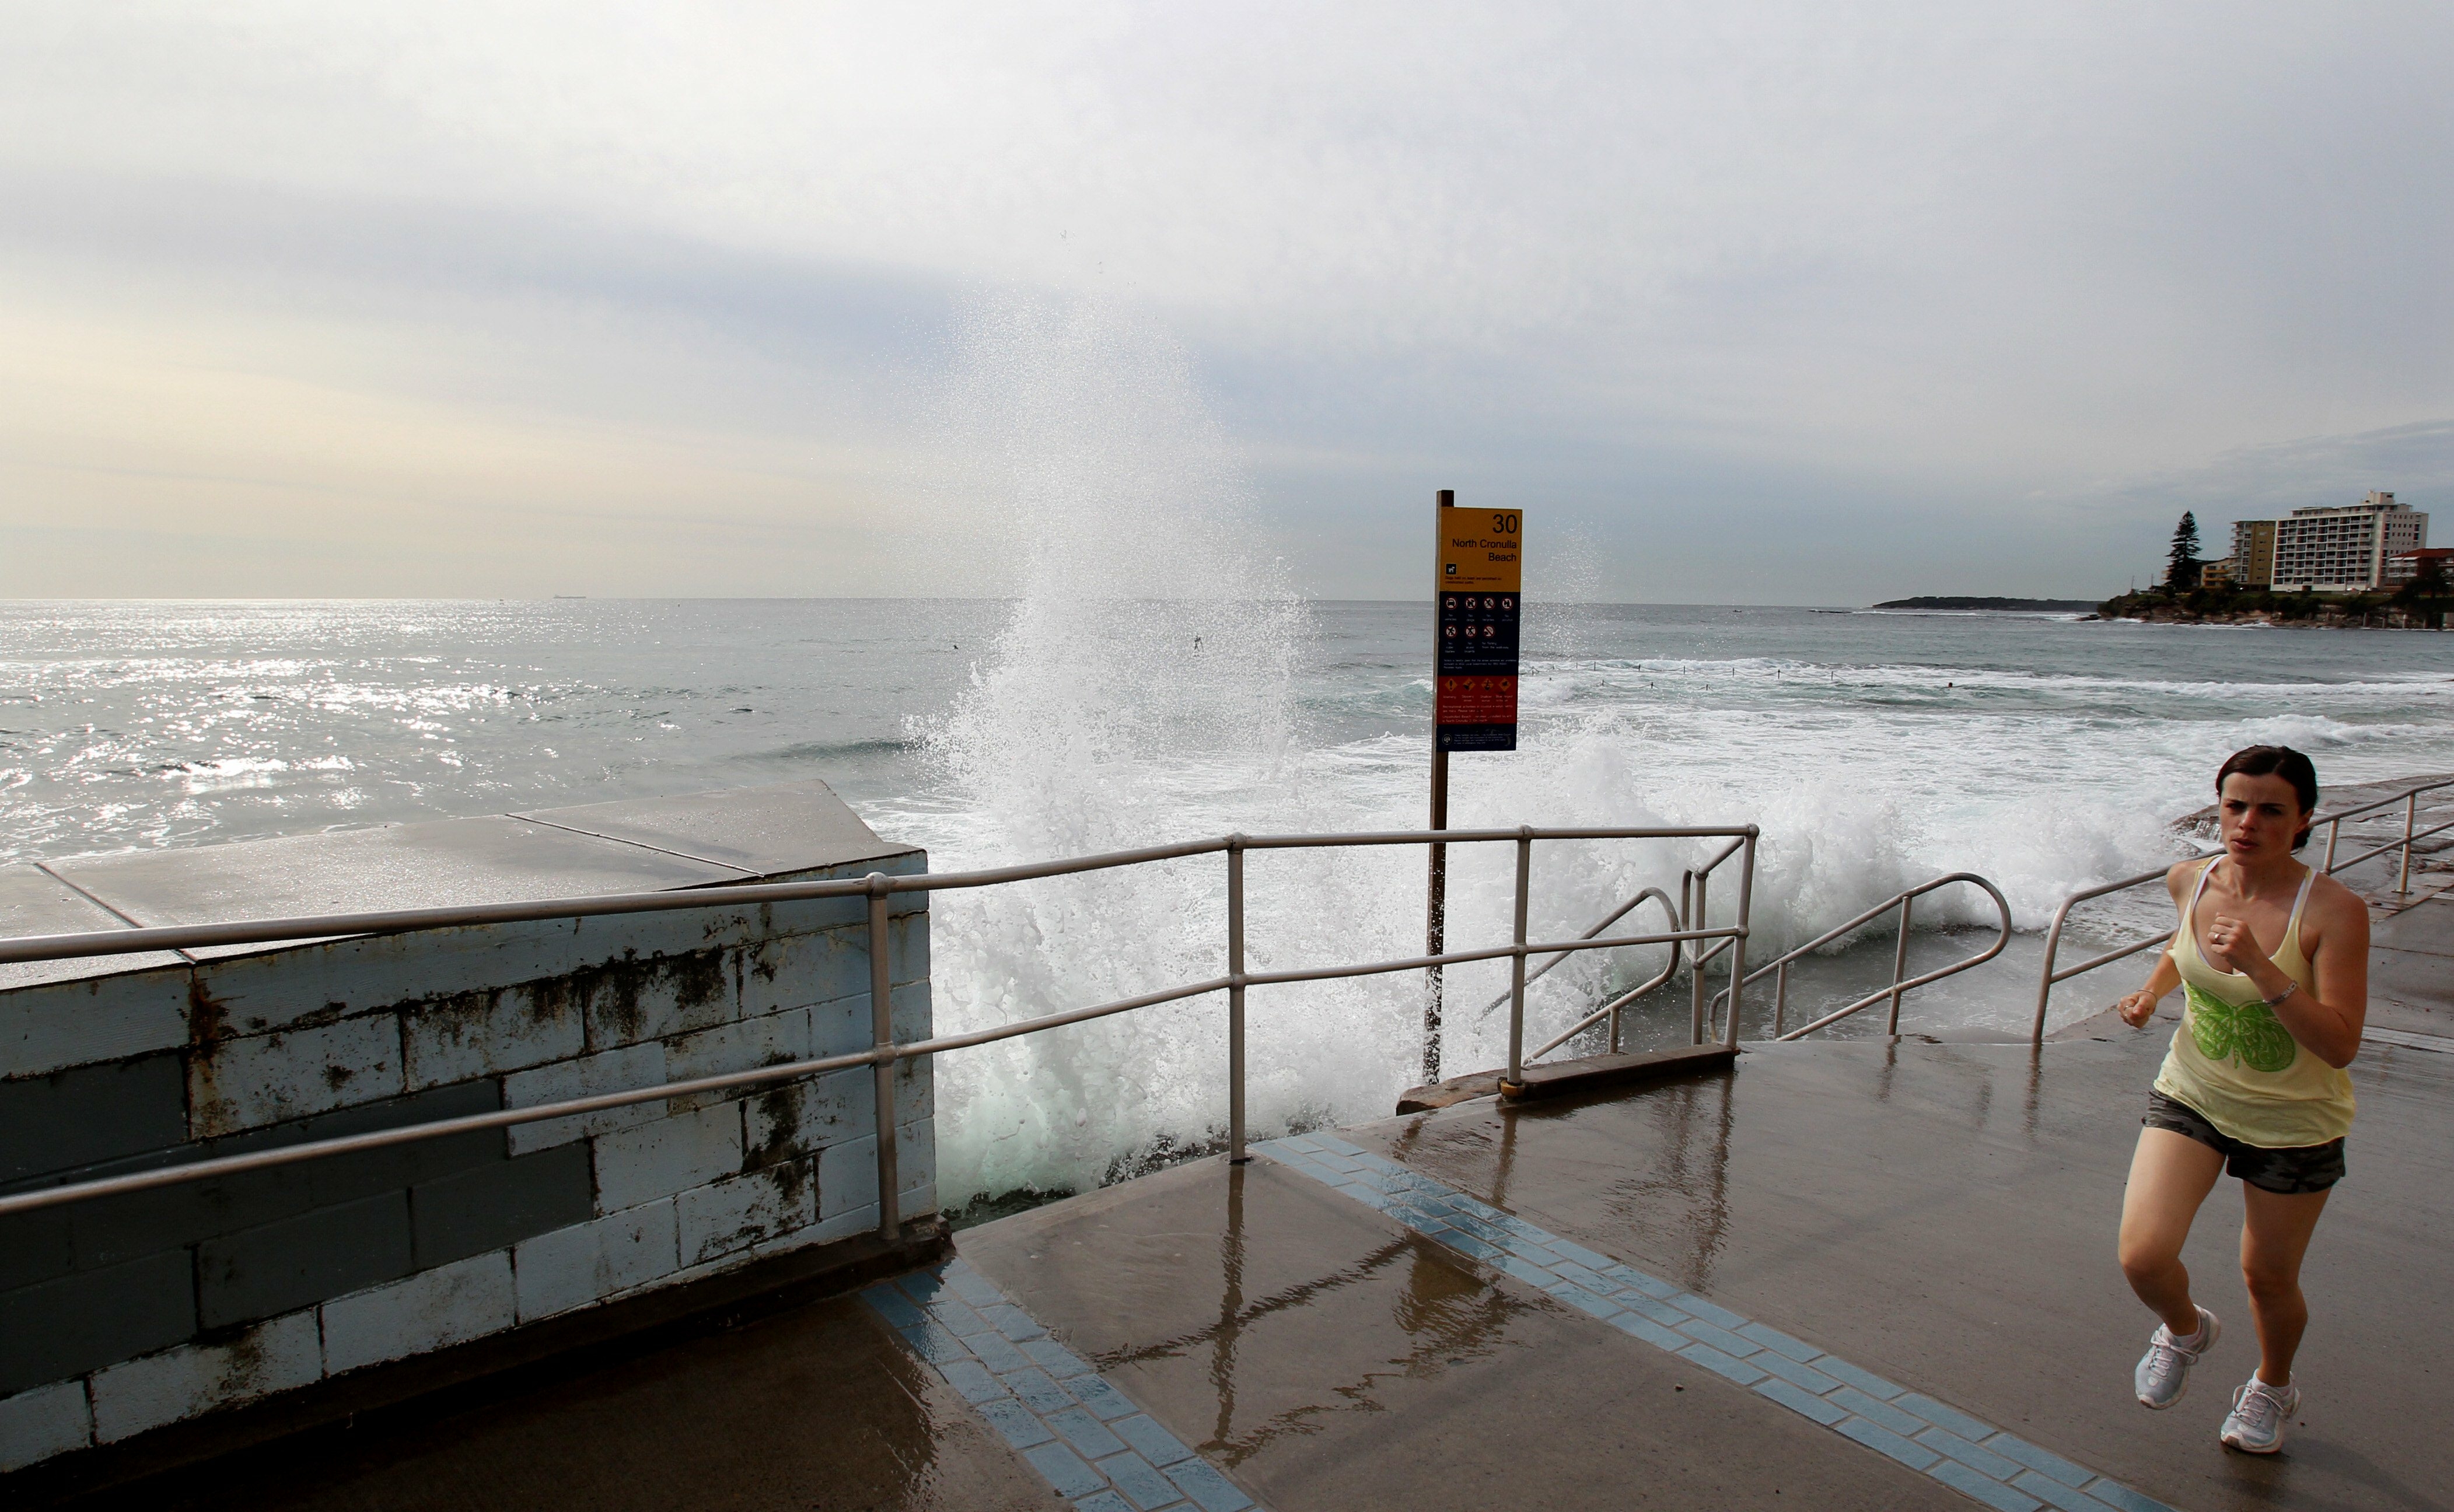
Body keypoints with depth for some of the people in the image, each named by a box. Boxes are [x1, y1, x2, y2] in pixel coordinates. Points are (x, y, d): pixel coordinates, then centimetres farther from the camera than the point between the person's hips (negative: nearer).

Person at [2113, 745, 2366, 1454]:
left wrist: (2260, 967, -37)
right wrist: (2152, 989, -2)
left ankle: (2273, 1387, 47)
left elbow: (2340, 1045, -26)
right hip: (2192, 1095, 3)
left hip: (2294, 1122, -3)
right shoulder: (2189, 880, -8)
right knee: (2143, 1257, -10)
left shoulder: (2335, 910, -22)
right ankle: (2186, 1330, 27)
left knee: (2268, 1277, 14)